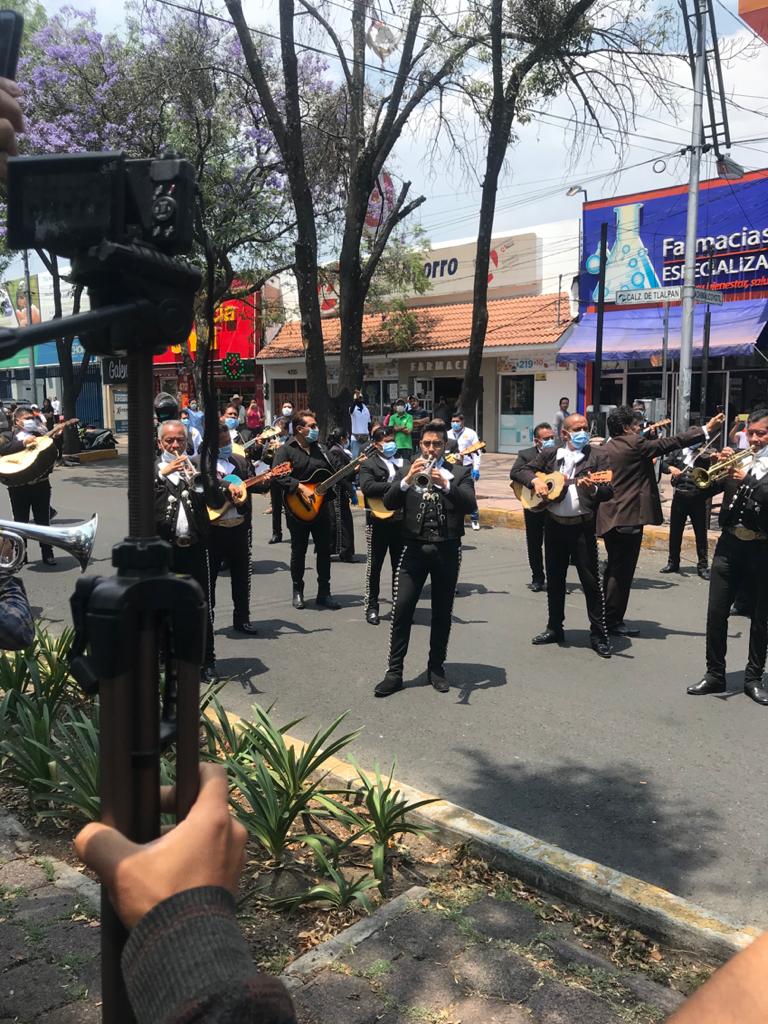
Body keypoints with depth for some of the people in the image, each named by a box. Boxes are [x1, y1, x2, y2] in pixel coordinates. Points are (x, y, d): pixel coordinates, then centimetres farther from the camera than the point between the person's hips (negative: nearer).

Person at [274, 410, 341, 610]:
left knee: (325, 550, 5)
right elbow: (279, 475, -18)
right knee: (298, 551, 7)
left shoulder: (320, 449, 13)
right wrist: (301, 488, -25)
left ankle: (324, 593, 13)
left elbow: (334, 475, 16)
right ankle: (297, 591, 21)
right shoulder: (286, 450, -5)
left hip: (322, 508, 5)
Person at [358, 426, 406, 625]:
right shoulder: (368, 464, -1)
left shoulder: (404, 463, 15)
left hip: (401, 519, 4)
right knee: (374, 565, 4)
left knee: (400, 565, 10)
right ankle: (371, 607, 14)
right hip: (378, 520, -4)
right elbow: (367, 487, -18)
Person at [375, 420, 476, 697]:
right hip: (414, 548, 0)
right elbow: (389, 503, -6)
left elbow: (469, 504, -12)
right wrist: (407, 480, -22)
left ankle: (436, 668, 22)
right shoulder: (407, 471, 7)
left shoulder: (459, 473, 5)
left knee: (442, 612, 8)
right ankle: (395, 671, 4)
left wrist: (445, 484, -27)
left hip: (447, 550, 0)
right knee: (401, 609, -4)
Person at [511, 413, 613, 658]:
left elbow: (608, 491, -6)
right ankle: (554, 628, 26)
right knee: (554, 579, 13)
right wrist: (535, 480, -11)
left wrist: (592, 489, -27)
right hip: (554, 525, 3)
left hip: (582, 525, -3)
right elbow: (518, 471, 8)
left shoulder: (597, 457, 1)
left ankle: (598, 634, 6)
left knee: (591, 580, -2)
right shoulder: (549, 454, 8)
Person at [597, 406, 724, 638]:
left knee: (614, 570, 17)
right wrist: (705, 430, -1)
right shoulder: (634, 444, -13)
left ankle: (608, 617, 24)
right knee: (622, 572, -2)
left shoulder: (605, 448, 10)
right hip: (628, 517, -9)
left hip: (609, 518, 9)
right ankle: (613, 621, 3)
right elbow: (671, 443, -9)